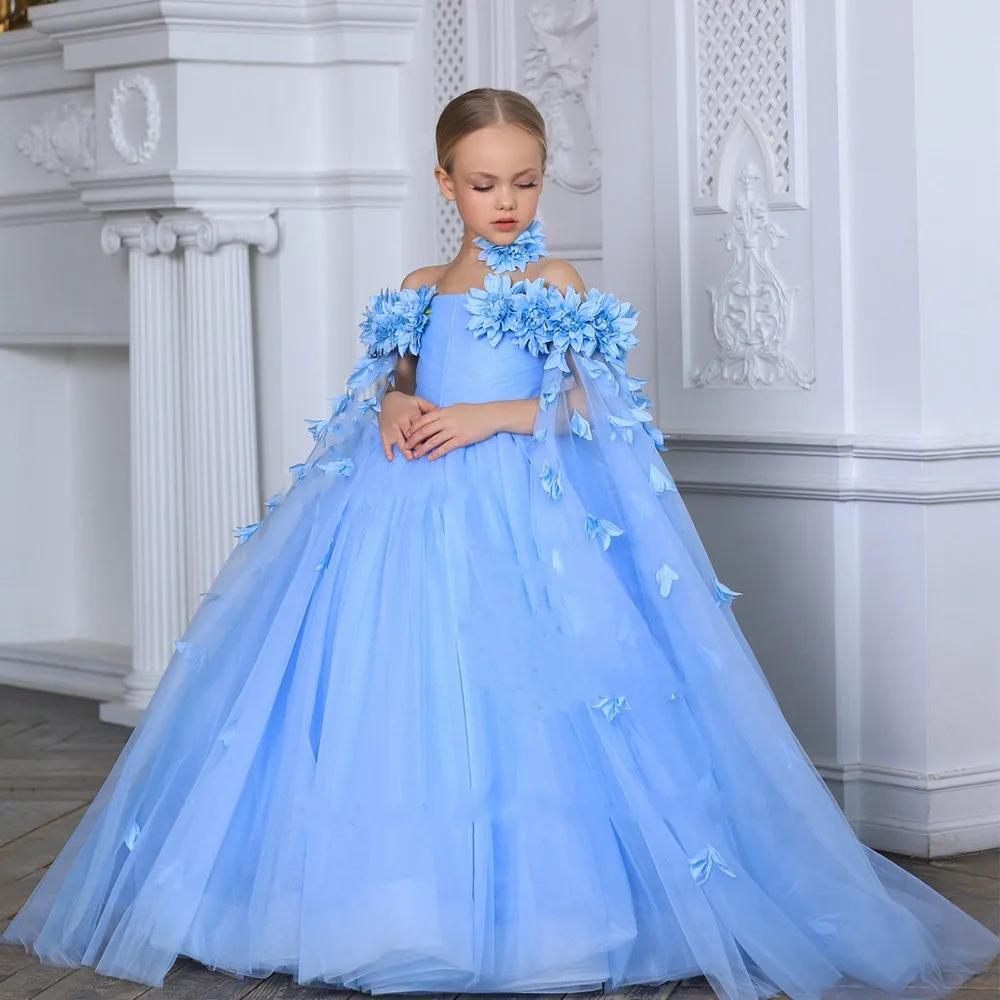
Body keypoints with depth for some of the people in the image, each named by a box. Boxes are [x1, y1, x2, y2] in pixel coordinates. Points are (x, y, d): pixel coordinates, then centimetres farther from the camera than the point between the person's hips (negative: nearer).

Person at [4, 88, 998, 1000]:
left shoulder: (554, 283, 3)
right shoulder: (419, 288, 15)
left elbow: (588, 404, -3)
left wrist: (491, 417, -14)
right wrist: (393, 408, -2)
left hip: (526, 510, -4)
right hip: (412, 511, 4)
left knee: (516, 709, -11)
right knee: (395, 695, -2)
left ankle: (532, 907, -3)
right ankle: (408, 904, 6)